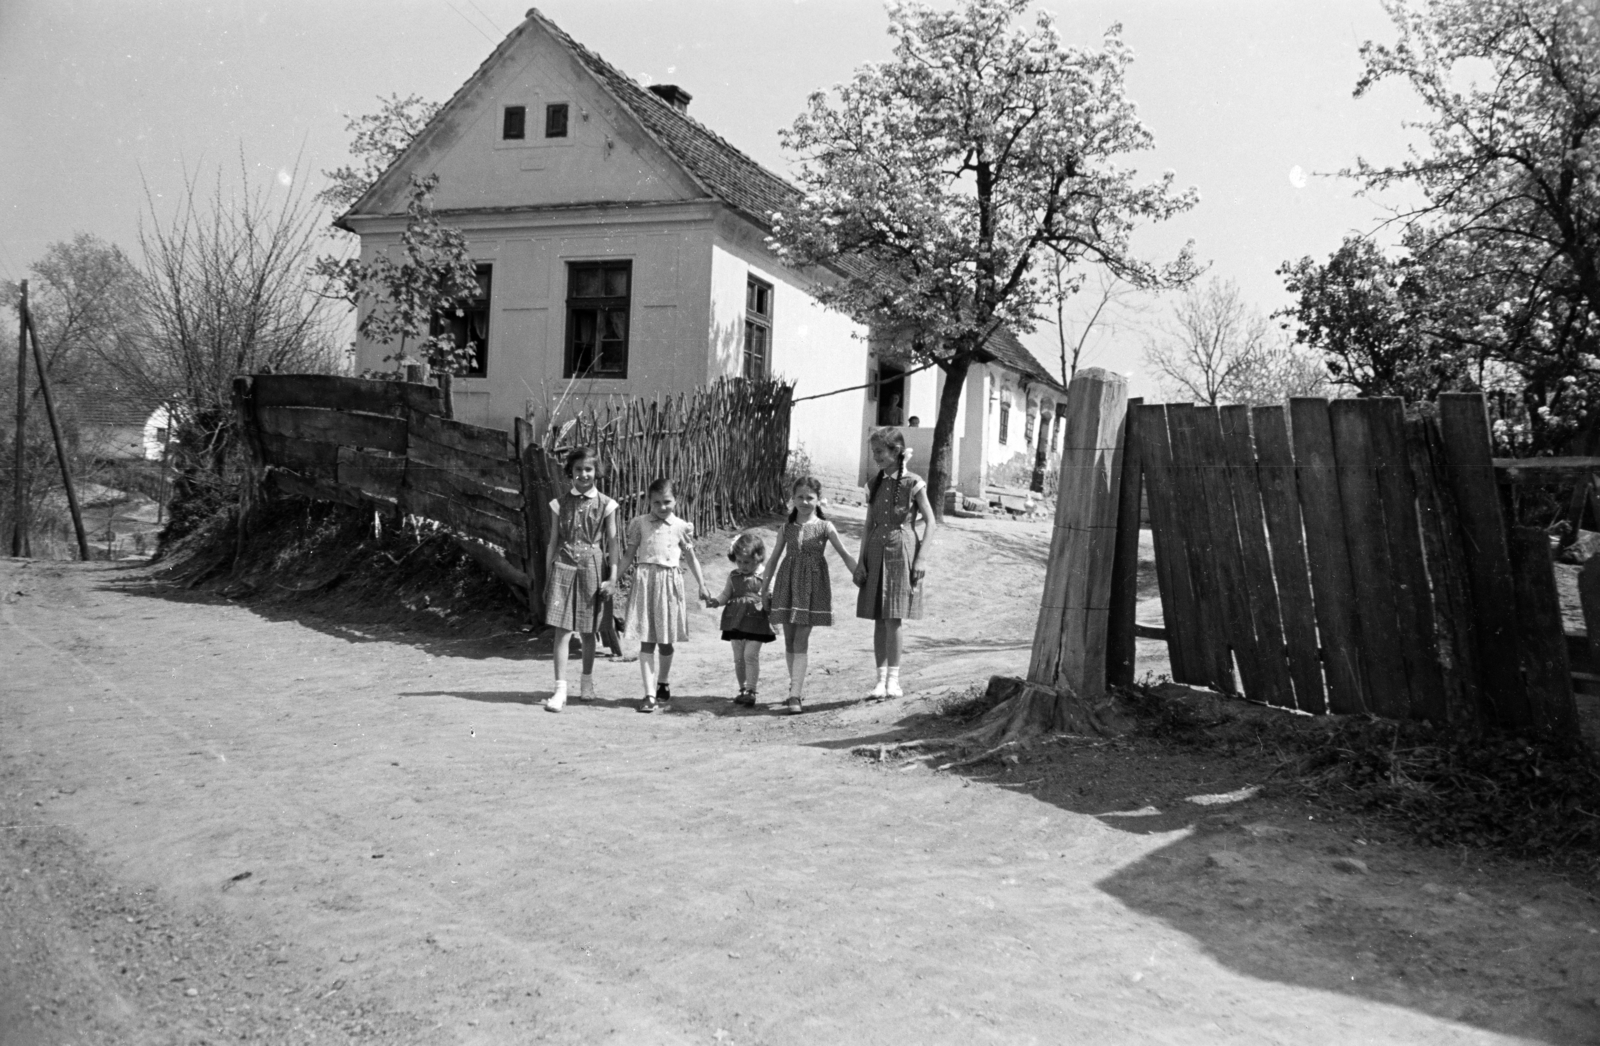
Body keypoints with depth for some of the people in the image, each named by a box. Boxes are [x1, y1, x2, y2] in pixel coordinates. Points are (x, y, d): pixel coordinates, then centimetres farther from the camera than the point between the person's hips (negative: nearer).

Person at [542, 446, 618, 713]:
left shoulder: (605, 505, 2)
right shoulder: (560, 504, 6)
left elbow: (612, 542, 2)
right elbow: (553, 541, 9)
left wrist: (612, 577, -5)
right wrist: (548, 578, 7)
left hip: (592, 569, 0)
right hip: (563, 567, 0)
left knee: (588, 631, 10)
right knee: (562, 630, -8)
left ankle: (587, 681, 30)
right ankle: (560, 690, -10)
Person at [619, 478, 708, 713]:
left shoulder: (682, 526, 5)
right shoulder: (639, 523, 4)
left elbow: (691, 557, 12)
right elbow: (629, 553, 8)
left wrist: (702, 586, 11)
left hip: (669, 581, 1)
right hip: (644, 580, -1)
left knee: (666, 640, 9)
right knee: (646, 641, -3)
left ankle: (663, 684, 32)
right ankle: (650, 694, -3)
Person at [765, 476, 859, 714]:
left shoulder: (824, 527, -1)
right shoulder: (787, 527, 6)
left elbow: (844, 555, -1)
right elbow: (776, 557, 16)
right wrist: (767, 584, 16)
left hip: (812, 586, -3)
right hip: (788, 584, 3)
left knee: (801, 641, -7)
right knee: (789, 640, 7)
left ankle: (795, 695, -10)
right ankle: (797, 689, 20)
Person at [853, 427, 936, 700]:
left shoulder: (913, 483, -4)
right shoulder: (875, 484, 10)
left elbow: (930, 522, -3)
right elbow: (868, 525, 12)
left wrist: (920, 559, -10)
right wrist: (861, 561, 6)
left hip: (901, 553, -5)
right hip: (876, 553, 5)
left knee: (892, 619, -7)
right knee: (879, 621, 5)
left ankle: (893, 680, 3)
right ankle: (881, 680, 11)